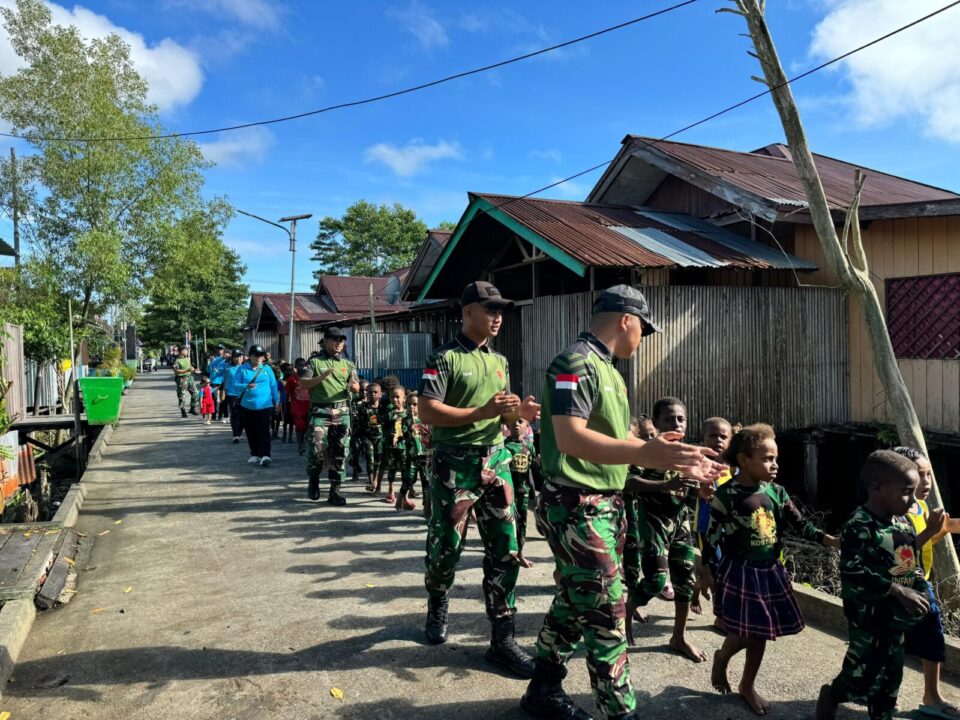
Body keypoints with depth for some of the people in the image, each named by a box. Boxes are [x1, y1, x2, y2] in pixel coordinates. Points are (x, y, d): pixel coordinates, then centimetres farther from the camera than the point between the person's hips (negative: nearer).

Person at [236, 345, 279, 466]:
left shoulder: (267, 368, 3)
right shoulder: (243, 369, 2)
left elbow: (273, 385, 6)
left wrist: (276, 401, 6)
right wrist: (246, 386, -21)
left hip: (265, 406, -2)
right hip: (247, 406, 2)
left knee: (263, 431, -10)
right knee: (251, 432, 10)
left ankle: (265, 455, -13)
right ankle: (255, 454, 23)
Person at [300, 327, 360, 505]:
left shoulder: (348, 364, 13)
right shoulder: (315, 362, 5)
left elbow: (357, 387, 5)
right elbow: (303, 384, -4)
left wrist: (353, 385, -19)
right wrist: (322, 376, -18)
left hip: (342, 412, 3)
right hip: (320, 412, -3)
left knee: (340, 453, 2)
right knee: (316, 450, -10)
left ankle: (335, 491, 11)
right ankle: (313, 481, 18)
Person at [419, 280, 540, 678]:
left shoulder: (500, 361, 13)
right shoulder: (445, 358, -9)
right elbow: (427, 412, -17)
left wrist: (520, 410, -1)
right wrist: (482, 412, -23)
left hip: (496, 461, 6)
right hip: (455, 464, -6)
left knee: (505, 551, 3)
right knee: (446, 547, 8)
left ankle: (502, 639, 14)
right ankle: (437, 611, 37)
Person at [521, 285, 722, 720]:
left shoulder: (606, 369, 15)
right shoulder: (576, 363, -16)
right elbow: (570, 439, -28)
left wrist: (679, 460, 15)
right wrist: (645, 454, -36)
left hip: (604, 506, 10)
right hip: (576, 508, -10)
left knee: (575, 603, 18)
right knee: (605, 613, -2)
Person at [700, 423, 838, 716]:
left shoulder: (777, 492, 1)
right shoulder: (727, 494, -15)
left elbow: (800, 525, 2)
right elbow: (712, 534, -10)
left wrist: (831, 540, -11)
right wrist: (708, 570, -8)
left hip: (770, 572, 5)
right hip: (740, 572, -5)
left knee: (760, 633, 13)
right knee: (744, 633, -3)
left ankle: (748, 686, 33)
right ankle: (721, 658, 31)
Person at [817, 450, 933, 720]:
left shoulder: (903, 523, 4)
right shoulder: (859, 526, -22)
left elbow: (913, 564, 16)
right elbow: (852, 572, -28)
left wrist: (921, 591, -1)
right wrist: (898, 591, -28)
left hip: (898, 616, 8)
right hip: (869, 616, -8)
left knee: (891, 674, 19)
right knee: (863, 677, 2)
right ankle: (830, 695, 29)